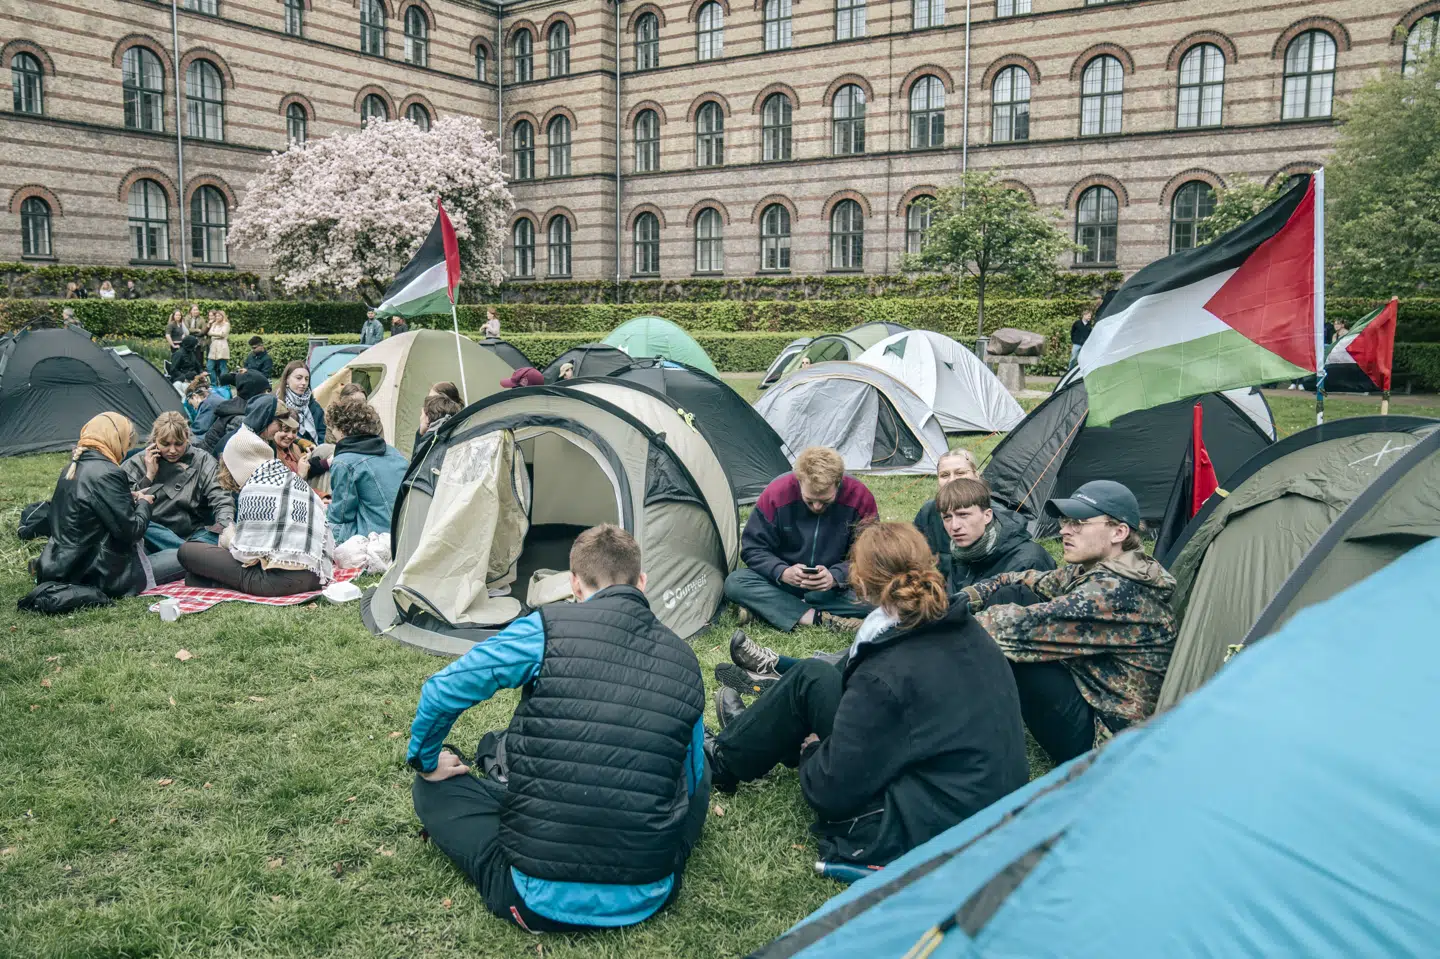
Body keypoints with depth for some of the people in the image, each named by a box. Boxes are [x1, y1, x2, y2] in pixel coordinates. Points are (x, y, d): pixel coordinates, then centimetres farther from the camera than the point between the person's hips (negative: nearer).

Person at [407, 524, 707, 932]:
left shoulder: (548, 629, -9)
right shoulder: (685, 660, 2)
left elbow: (441, 692, -1)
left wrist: (425, 762, 19)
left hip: (541, 900, -2)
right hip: (648, 897, 3)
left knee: (432, 786, 20)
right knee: (700, 776, 31)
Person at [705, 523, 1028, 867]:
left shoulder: (885, 676, -26)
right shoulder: (968, 632, -2)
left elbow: (831, 790, -20)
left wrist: (812, 752, 3)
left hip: (919, 831, -8)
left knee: (809, 679, -1)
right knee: (826, 674, 15)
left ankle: (725, 759, 23)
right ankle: (749, 735, 39)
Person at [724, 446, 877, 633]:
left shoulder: (859, 498, -18)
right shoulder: (776, 494, -18)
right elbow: (753, 549, -10)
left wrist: (835, 577, -30)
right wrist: (782, 572, -29)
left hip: (838, 585, 0)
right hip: (784, 582, 0)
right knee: (734, 583, -26)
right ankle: (819, 618, -32)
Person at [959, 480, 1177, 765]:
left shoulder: (1116, 591, -25)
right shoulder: (1091, 571, 3)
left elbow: (1026, 625, -30)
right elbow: (1025, 581, 10)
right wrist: (958, 600, -5)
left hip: (1102, 739, -9)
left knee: (1004, 643, -23)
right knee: (1009, 596, -1)